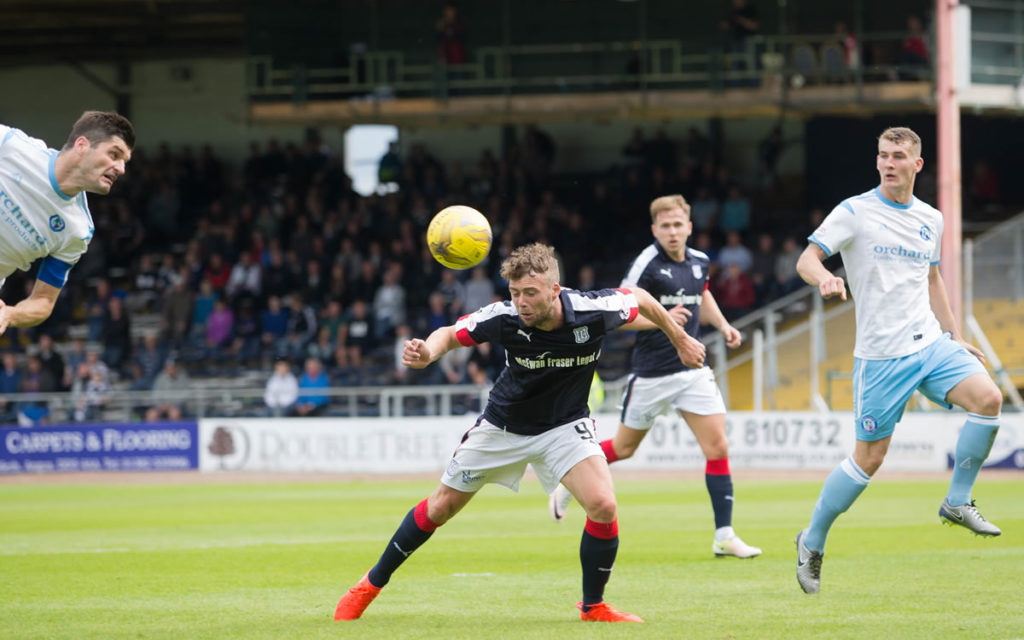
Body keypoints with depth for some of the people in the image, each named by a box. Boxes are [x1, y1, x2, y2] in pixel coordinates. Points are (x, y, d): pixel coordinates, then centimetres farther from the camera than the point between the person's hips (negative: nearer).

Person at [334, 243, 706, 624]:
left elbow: (639, 298, -8)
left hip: (564, 426, 0)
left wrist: (680, 340, 5)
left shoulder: (593, 311, -29)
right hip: (503, 426, 0)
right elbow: (449, 334, -15)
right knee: (439, 508, 8)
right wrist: (427, 354, -39)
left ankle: (593, 607, 0)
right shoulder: (504, 318, -28)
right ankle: (371, 585, 28)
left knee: (603, 506, -22)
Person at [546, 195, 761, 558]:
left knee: (717, 448, -6)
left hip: (692, 368, 5)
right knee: (624, 448, 10)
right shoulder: (648, 263, -15)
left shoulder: (699, 262, 5)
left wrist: (722, 325, 13)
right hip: (651, 374, -5)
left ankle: (724, 536, -2)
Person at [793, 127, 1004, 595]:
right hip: (881, 354, -5)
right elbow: (806, 260, -11)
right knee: (869, 458, -2)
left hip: (931, 343, 5)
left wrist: (956, 337, 21)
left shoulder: (931, 220, 12)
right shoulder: (856, 212, -5)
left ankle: (957, 502, -3)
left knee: (988, 398, -19)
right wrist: (825, 279, -34)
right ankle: (812, 543, 16)